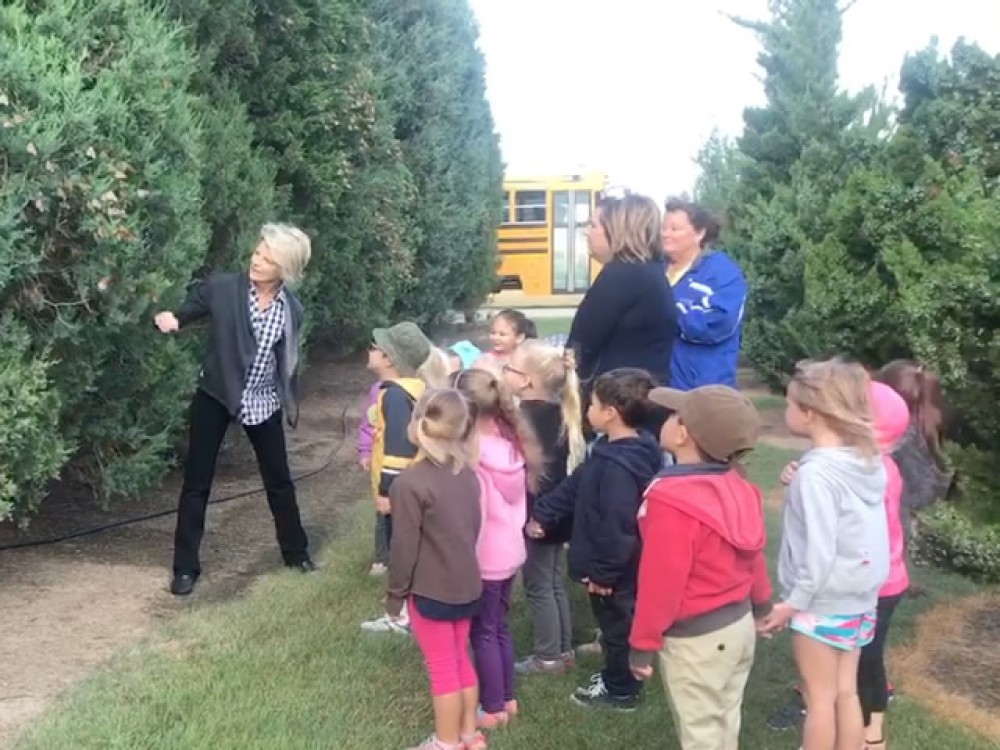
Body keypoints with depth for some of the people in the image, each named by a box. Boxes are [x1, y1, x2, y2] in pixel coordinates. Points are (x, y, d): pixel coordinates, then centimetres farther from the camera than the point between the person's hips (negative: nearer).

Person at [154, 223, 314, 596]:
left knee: (279, 479, 14)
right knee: (197, 481, 3)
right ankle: (186, 567, 16)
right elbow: (184, 312, -6)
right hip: (215, 396, -2)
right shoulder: (221, 288, -12)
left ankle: (296, 551, 33)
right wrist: (169, 320, -30)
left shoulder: (292, 309, -3)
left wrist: (291, 402, 12)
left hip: (263, 403, 2)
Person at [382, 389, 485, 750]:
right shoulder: (467, 473, -2)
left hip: (431, 591, -7)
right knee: (461, 659, 21)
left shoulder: (410, 482, -22)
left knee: (442, 669, 7)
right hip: (467, 585, 7)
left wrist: (394, 595, -5)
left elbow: (404, 547, -17)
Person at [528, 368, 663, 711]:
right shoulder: (612, 451, 2)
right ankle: (616, 678, 43)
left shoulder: (618, 466, -32)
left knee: (618, 626, 10)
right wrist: (542, 514, 8)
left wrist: (603, 570, -23)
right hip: (613, 565, 10)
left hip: (614, 570, -10)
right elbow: (575, 486, 10)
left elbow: (617, 525, -31)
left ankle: (620, 690, 29)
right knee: (616, 625, 25)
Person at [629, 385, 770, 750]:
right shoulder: (736, 486, -2)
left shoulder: (671, 500, -27)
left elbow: (661, 581, -24)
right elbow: (752, 553, 10)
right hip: (739, 623, 8)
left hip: (695, 638, -8)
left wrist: (643, 643, -14)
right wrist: (761, 601, 25)